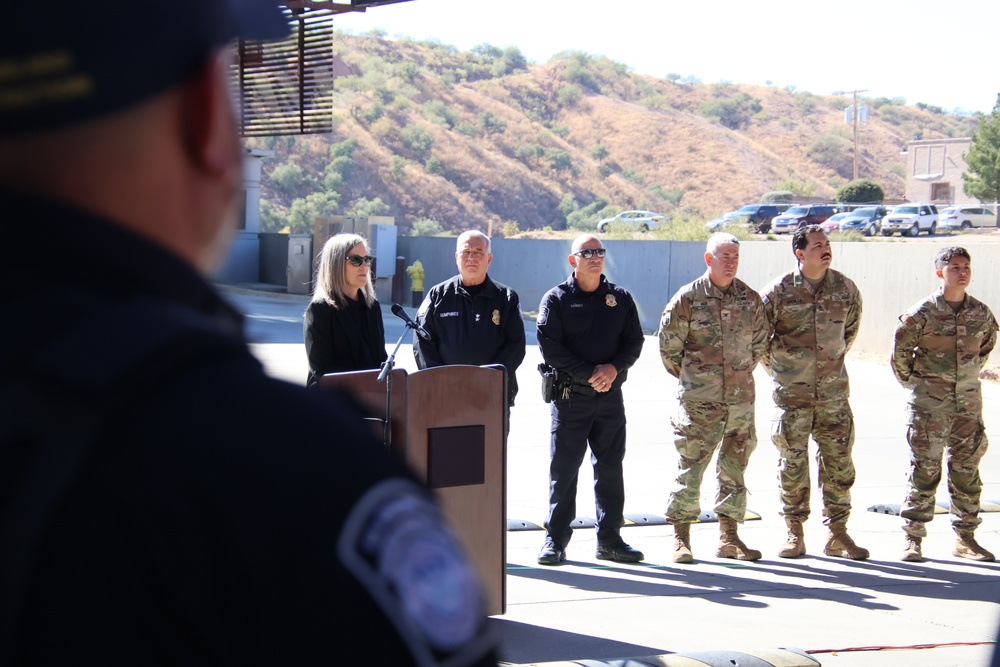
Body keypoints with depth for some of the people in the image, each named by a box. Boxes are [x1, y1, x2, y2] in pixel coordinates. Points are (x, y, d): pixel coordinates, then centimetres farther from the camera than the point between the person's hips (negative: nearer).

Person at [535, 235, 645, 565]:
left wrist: (613, 368, -12)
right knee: (563, 469, 0)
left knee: (610, 469, 8)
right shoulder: (556, 299, 0)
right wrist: (588, 374, -16)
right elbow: (550, 347, -9)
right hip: (570, 398, -3)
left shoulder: (620, 298, 10)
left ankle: (610, 539, 17)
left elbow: (634, 342, 7)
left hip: (611, 398, 3)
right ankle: (555, 539, 7)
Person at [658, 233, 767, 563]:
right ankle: (681, 539, 6)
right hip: (699, 400, -4)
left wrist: (743, 373, 15)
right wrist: (687, 376, 6)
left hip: (741, 399, 4)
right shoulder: (688, 298, -6)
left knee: (735, 467, 9)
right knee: (690, 467, -2)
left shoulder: (750, 299, 6)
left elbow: (759, 342, 19)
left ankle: (729, 538, 18)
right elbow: (668, 342, 1)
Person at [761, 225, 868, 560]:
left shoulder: (845, 288, 1)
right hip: (792, 393, -2)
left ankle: (837, 534, 13)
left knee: (839, 462, 3)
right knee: (792, 463, 3)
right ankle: (794, 534, 13)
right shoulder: (779, 291, -8)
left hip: (833, 391, 3)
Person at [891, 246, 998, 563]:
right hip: (928, 406, -4)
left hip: (968, 405, 4)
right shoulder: (922, 314, -10)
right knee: (924, 471, -3)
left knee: (967, 471, 7)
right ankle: (912, 538, 4)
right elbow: (900, 353, 1)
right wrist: (913, 383, 8)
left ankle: (966, 537, 17)